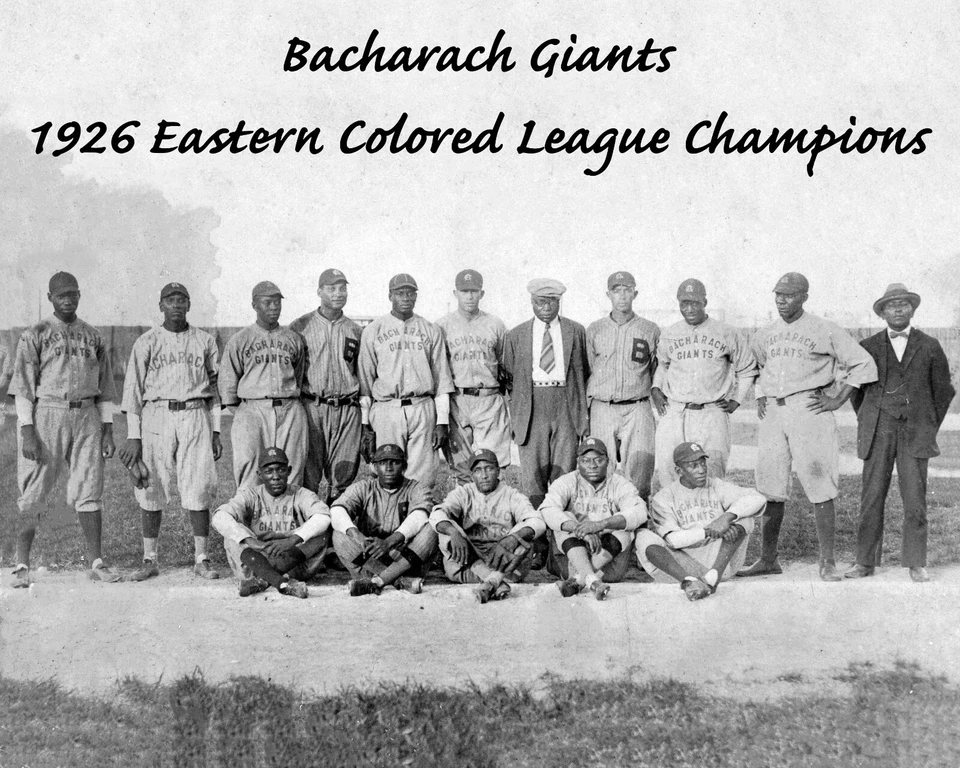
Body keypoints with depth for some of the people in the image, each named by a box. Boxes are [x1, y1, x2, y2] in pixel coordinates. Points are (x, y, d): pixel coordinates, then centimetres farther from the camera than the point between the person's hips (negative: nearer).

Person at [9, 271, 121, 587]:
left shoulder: (94, 337, 14)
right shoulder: (34, 336, 3)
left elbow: (104, 388, 15)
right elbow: (23, 387, -2)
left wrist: (108, 430, 8)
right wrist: (27, 430, -11)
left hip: (87, 417, 3)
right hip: (46, 415, -3)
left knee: (89, 490, 1)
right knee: (34, 493, 0)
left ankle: (96, 562, 6)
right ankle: (22, 565, 7)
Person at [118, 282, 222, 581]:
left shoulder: (205, 341, 10)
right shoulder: (146, 342, 5)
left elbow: (214, 387, 13)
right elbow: (133, 389, 3)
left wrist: (216, 432, 8)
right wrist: (133, 435, -4)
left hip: (195, 417, 0)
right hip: (156, 416, 0)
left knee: (198, 489, -4)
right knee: (151, 489, 1)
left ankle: (201, 559, 4)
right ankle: (150, 560, 11)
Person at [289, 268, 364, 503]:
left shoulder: (354, 330, 14)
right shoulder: (300, 327, 5)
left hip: (347, 408, 3)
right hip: (312, 407, -2)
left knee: (343, 475, 3)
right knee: (309, 475, -2)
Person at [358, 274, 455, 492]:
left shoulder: (431, 331, 12)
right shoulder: (372, 331, 8)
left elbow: (442, 378, 10)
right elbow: (365, 380, 6)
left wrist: (442, 421, 3)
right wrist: (365, 424, 1)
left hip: (423, 410, 1)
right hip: (386, 410, -1)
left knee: (422, 480, -2)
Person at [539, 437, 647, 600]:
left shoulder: (620, 484, 2)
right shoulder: (566, 483, 1)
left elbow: (639, 512, -18)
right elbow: (548, 510, -19)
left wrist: (601, 524, -34)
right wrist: (579, 529, -35)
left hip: (610, 554, 0)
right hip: (569, 553, 0)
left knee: (623, 527, -24)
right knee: (566, 519, -23)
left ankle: (577, 580, -35)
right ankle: (591, 580, -44)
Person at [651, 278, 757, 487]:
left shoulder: (727, 334, 5)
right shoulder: (669, 335, 11)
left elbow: (747, 370, 15)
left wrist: (736, 401, 8)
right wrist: (655, 388, 11)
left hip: (712, 414, -2)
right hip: (674, 413, 2)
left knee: (711, 469, -9)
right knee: (666, 467, -5)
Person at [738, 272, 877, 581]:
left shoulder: (825, 331, -1)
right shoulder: (765, 335, 14)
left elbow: (863, 364, 1)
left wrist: (837, 400, -4)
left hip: (809, 409, -5)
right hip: (773, 413, 5)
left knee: (820, 487, -6)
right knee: (770, 489, 5)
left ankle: (827, 561, 1)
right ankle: (768, 559, 14)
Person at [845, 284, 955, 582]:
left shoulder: (929, 347, 5)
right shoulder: (868, 347, 6)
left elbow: (943, 389, 13)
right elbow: (856, 388, 17)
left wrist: (930, 428, 10)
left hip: (914, 433, 0)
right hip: (878, 432, 1)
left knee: (915, 499, -3)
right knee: (871, 498, 0)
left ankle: (916, 564, 6)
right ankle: (865, 562, 6)